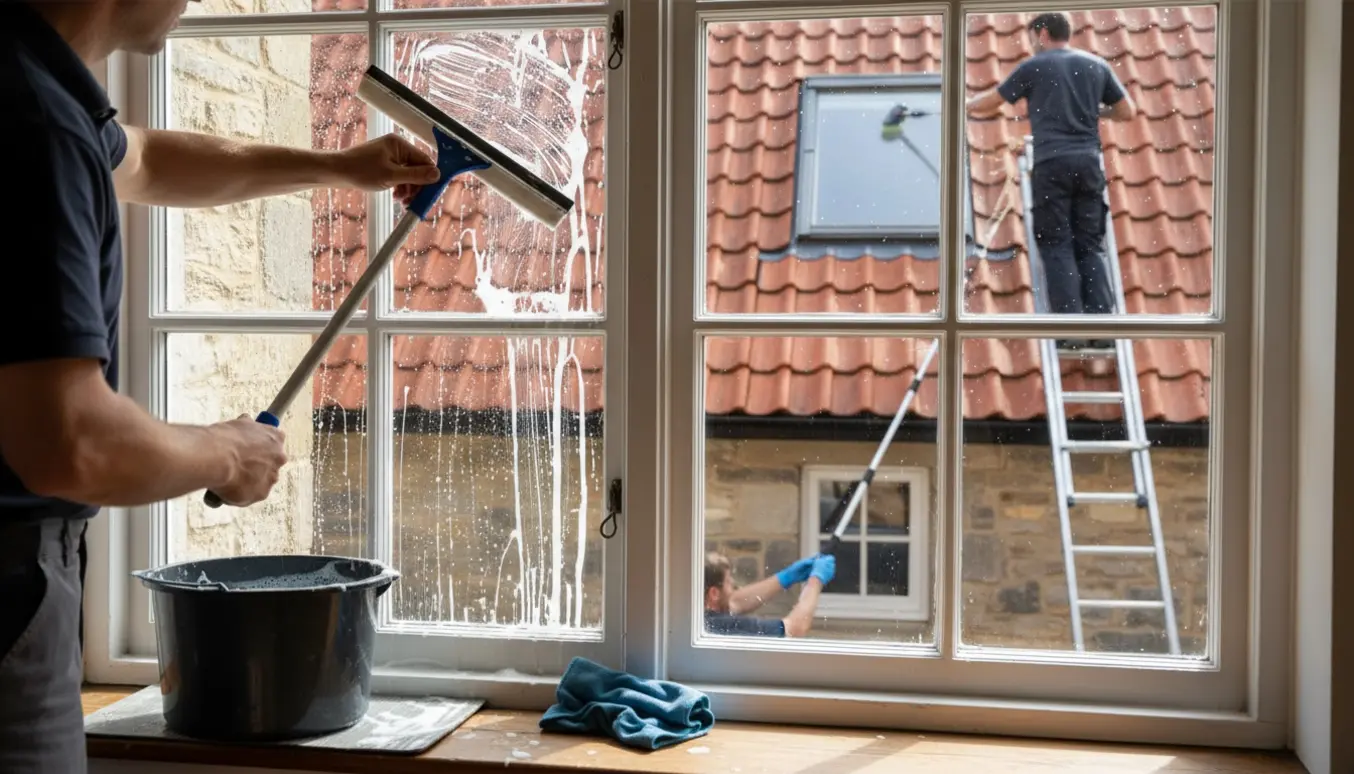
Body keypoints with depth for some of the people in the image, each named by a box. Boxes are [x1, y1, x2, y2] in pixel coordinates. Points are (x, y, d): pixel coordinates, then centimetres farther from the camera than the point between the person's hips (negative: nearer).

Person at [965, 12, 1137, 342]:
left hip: (1052, 163, -3)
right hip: (1088, 162, 3)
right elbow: (1127, 112, 20)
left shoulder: (1034, 66, 8)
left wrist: (964, 106, 36)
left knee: (1057, 246, -1)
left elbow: (989, 102, 16)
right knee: (1090, 245, 6)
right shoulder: (1097, 65, 17)